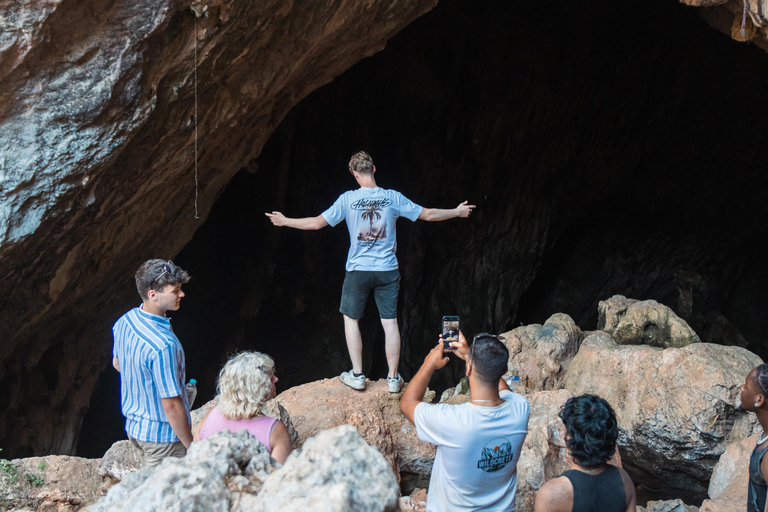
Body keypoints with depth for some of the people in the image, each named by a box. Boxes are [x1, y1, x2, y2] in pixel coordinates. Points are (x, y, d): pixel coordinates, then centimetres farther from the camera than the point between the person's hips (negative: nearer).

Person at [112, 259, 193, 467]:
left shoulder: (125, 321, -5)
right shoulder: (163, 345, -32)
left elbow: (117, 364, 14)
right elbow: (171, 405, -27)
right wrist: (192, 447, -17)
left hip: (133, 426, 9)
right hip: (162, 436, -9)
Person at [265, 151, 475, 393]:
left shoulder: (348, 199, -8)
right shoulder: (393, 197, -4)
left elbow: (317, 223, -5)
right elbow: (428, 214, 3)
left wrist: (285, 221, 9)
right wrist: (457, 212, 18)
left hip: (358, 269, -1)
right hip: (387, 269, 1)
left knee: (351, 318, 16)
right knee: (390, 322, 7)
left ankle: (357, 375, 15)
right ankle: (393, 378, 13)